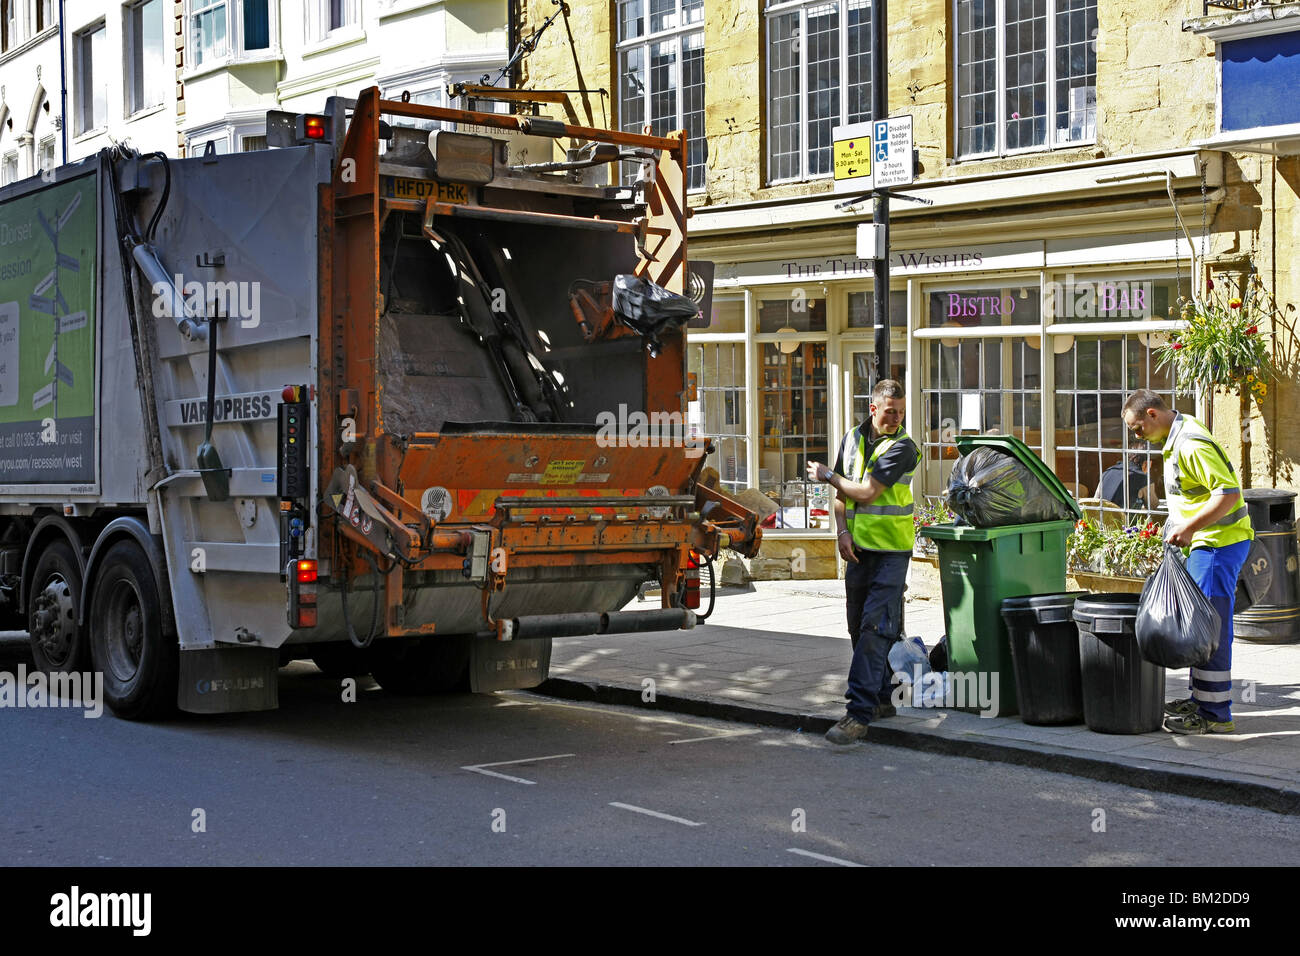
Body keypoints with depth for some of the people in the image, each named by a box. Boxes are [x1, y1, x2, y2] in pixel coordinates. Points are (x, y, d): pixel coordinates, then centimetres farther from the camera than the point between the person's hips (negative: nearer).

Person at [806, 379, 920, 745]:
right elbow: (841, 494, 16)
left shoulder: (902, 447, -10)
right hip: (859, 548, 7)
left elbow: (866, 492, -16)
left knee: (875, 629, -13)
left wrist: (826, 474, -1)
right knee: (859, 628, 12)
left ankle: (859, 714, -16)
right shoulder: (852, 439, 10)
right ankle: (882, 698, 26)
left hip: (891, 551, -7)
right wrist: (842, 531, 0)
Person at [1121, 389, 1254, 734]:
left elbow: (1228, 492, -26)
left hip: (1219, 543, -11)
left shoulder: (1192, 445, -20)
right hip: (1207, 543, 11)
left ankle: (1214, 714, -4)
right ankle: (1201, 699, 25)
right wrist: (1183, 529, 18)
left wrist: (1190, 527, -25)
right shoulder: (1176, 440, 13)